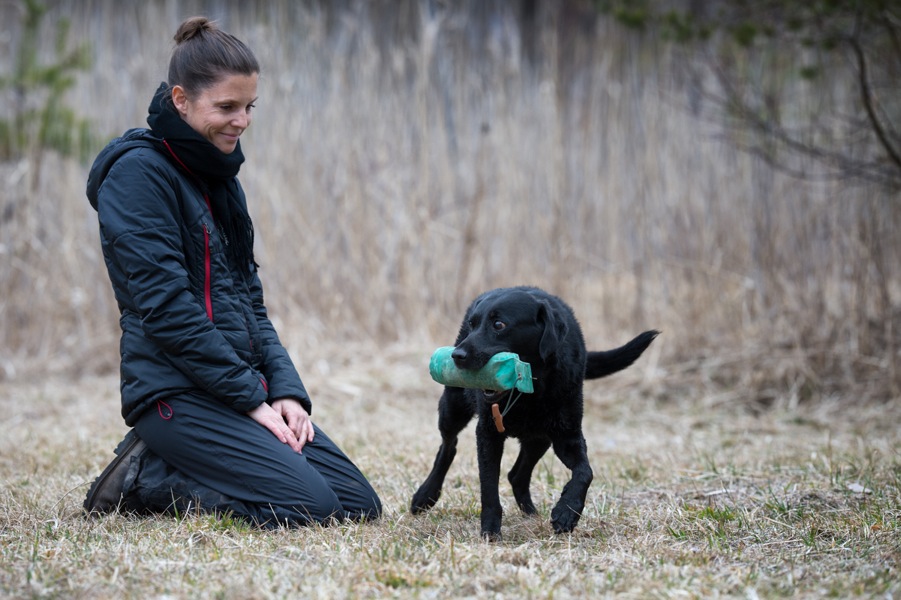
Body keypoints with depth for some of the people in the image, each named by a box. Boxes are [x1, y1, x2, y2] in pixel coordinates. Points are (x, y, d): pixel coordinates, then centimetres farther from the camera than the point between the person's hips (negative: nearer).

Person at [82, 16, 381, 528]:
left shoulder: (220, 176, 17)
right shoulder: (138, 172, -10)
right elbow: (166, 307, -17)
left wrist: (286, 389, 2)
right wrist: (251, 399, -16)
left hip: (247, 387, 9)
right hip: (177, 391, -9)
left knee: (361, 504, -1)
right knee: (308, 505, -21)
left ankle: (159, 466, 7)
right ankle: (143, 479, -4)